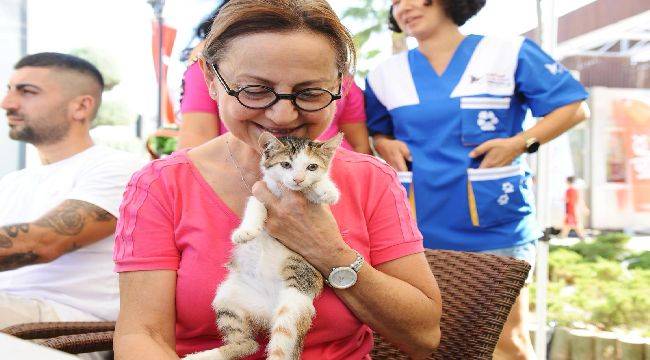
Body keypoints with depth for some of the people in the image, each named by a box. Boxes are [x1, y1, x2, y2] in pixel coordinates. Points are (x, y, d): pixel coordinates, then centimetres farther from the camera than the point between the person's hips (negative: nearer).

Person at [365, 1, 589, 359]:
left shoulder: (507, 53, -1)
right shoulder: (387, 74, 9)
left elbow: (574, 106, 0)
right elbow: (371, 129, 24)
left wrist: (521, 142, -12)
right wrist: (383, 144, 2)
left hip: (497, 229, -3)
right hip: (422, 232, 4)